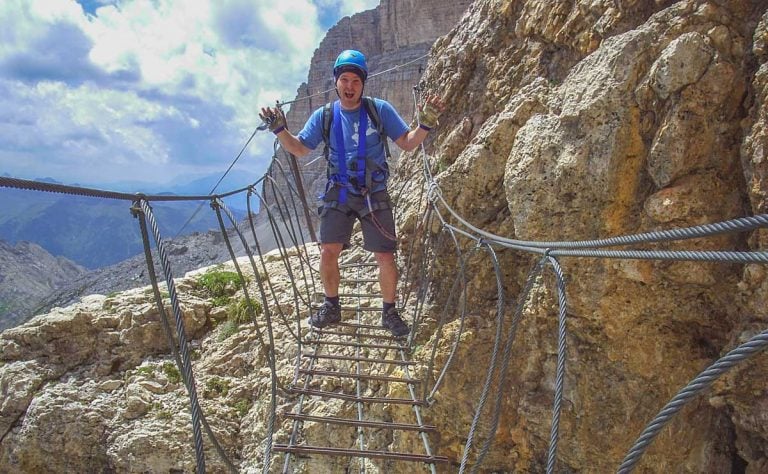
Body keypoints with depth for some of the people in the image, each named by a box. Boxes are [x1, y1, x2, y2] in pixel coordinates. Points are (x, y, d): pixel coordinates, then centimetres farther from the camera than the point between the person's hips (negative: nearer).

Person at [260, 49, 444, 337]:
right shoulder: (324, 116, 2)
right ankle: (331, 307, 20)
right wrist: (280, 129, -11)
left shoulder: (380, 110, -3)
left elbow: (407, 143, -1)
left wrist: (425, 123, -18)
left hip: (374, 195, -1)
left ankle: (389, 313, 20)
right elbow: (299, 149, 6)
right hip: (338, 194, 2)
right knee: (328, 252, -4)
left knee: (385, 258, -1)